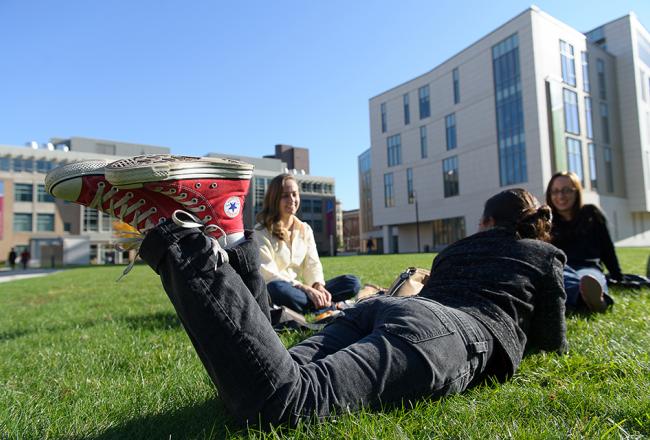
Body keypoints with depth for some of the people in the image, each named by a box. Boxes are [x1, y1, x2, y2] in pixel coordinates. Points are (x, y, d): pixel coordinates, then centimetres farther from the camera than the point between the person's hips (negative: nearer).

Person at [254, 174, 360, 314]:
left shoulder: (305, 229, 11)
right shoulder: (262, 232, -7)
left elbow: (313, 264, 4)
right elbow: (269, 275, -16)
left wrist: (319, 286, -18)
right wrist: (306, 289, -25)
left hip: (298, 289, 5)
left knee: (352, 283, -8)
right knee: (278, 289, -41)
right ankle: (332, 307, -25)